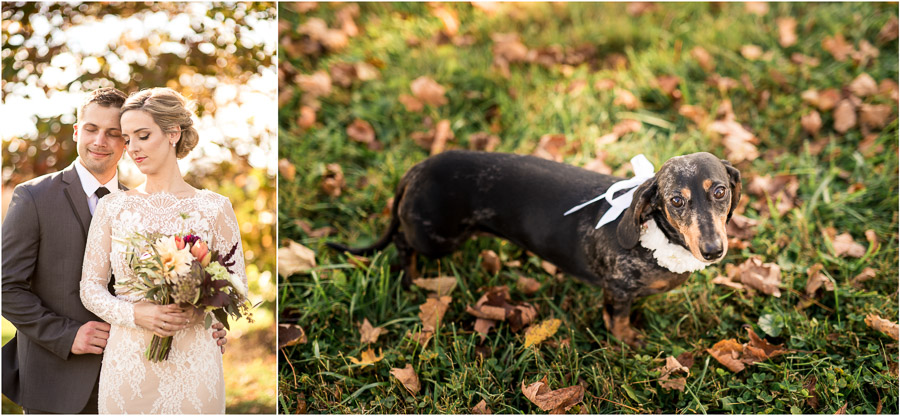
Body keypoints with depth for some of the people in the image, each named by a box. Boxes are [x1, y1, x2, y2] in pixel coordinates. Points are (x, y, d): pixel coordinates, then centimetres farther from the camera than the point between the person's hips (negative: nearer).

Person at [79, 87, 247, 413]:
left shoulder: (213, 207, -1)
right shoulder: (113, 207, 4)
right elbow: (90, 288, 5)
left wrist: (195, 312, -18)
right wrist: (135, 313, -13)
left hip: (192, 364, -1)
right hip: (127, 364, 1)